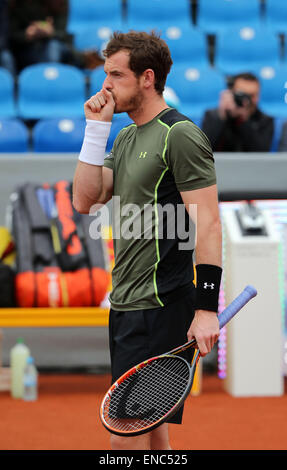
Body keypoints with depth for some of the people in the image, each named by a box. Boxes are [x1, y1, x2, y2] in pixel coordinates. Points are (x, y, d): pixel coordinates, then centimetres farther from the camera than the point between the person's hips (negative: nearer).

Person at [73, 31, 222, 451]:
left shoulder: (180, 135, -11)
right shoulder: (126, 138, 17)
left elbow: (208, 223, -16)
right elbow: (85, 200, 9)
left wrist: (207, 308, -21)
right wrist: (96, 128, 4)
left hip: (161, 309, -9)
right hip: (125, 304, 9)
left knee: (127, 438, -12)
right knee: (149, 430, 14)